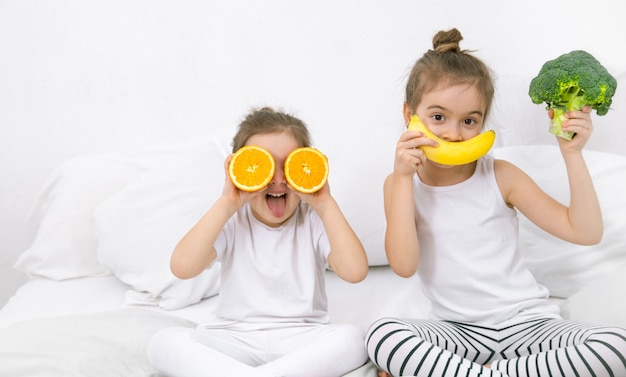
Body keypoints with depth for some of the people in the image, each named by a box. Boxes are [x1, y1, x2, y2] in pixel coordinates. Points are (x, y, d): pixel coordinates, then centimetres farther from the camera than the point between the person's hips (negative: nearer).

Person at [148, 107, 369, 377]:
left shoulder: (314, 220, -1)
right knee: (163, 342, -23)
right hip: (234, 338, 1)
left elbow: (355, 272, -18)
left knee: (353, 338, -29)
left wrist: (325, 204, -17)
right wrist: (226, 204, -18)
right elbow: (182, 268, -18)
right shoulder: (231, 222, 0)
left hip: (300, 339, 0)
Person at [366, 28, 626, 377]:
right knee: (381, 335, -31)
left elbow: (586, 232, -2)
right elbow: (404, 265, -16)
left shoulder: (499, 176, 0)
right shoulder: (400, 185, 1)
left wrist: (573, 154, -11)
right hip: (457, 331, -2)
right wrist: (403, 177, -19)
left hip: (526, 321, 3)